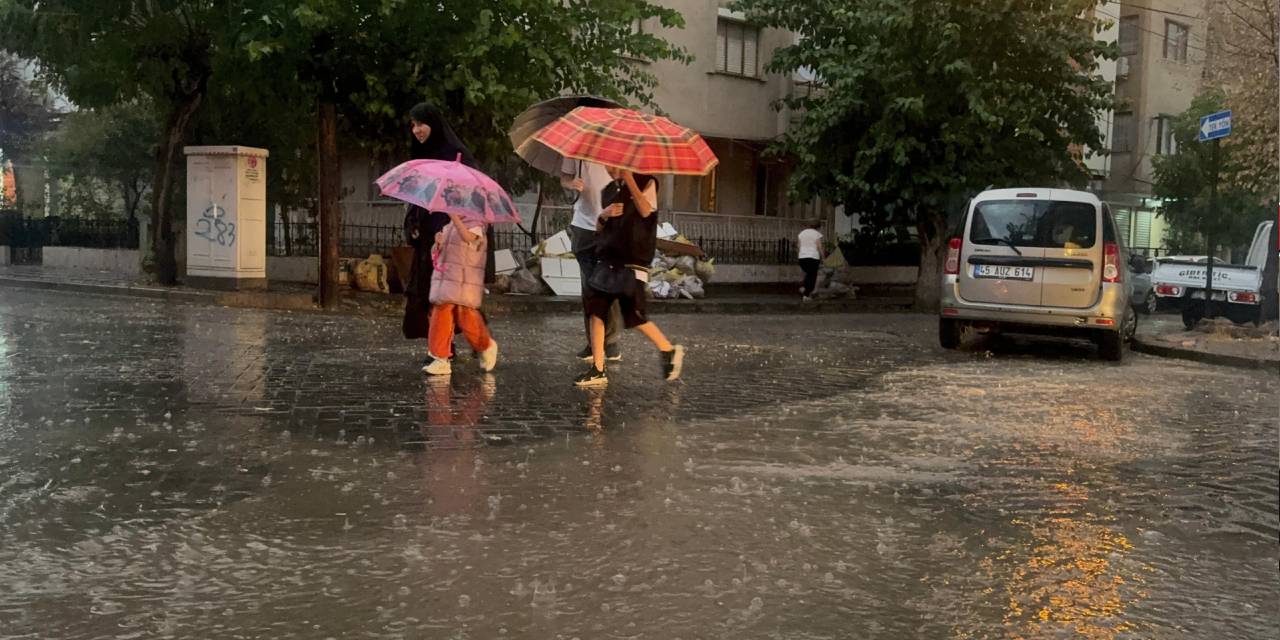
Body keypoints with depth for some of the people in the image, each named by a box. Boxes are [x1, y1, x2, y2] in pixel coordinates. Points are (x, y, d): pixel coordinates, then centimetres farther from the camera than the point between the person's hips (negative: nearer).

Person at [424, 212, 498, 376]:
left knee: (467, 319, -2)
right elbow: (438, 255, 19)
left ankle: (487, 347, 25)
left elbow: (467, 237, -29)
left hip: (465, 282, -6)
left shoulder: (475, 225, -5)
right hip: (444, 279, 6)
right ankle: (441, 360, 0)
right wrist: (439, 244, -3)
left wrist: (455, 217, -35)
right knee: (440, 319, -2)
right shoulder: (448, 228, 16)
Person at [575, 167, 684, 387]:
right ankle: (598, 370, 1)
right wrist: (605, 215, -1)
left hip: (633, 262, -6)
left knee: (635, 316, -9)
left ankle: (670, 351, 13)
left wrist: (630, 180, -17)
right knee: (595, 311, -4)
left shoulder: (645, 182, 1)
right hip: (607, 258, 6)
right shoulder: (608, 191, 16)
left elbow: (645, 210, -15)